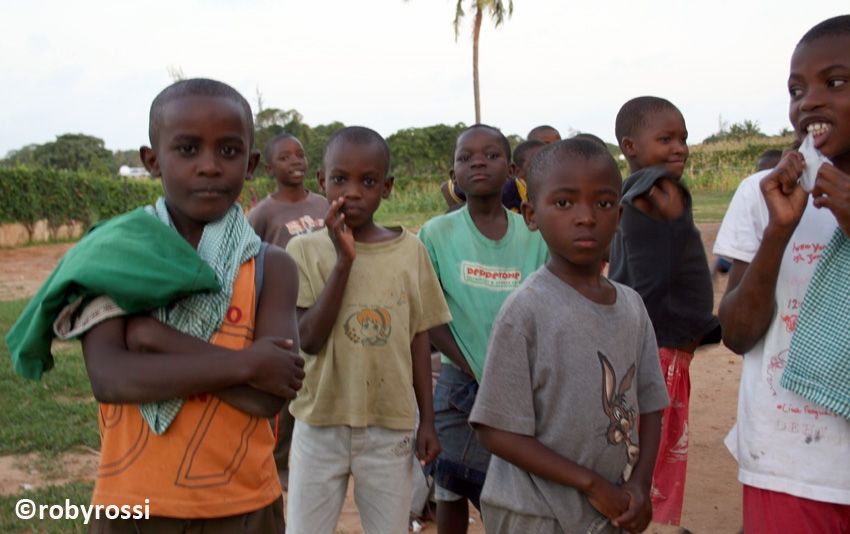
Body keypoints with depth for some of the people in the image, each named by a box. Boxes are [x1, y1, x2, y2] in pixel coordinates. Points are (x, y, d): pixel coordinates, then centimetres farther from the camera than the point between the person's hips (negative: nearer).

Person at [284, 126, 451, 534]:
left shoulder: (411, 250, -2)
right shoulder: (304, 249, -6)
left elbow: (418, 337, 4)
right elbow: (309, 340, -15)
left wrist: (427, 420, 6)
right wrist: (344, 259, -20)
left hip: (391, 426, 1)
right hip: (321, 423, -1)